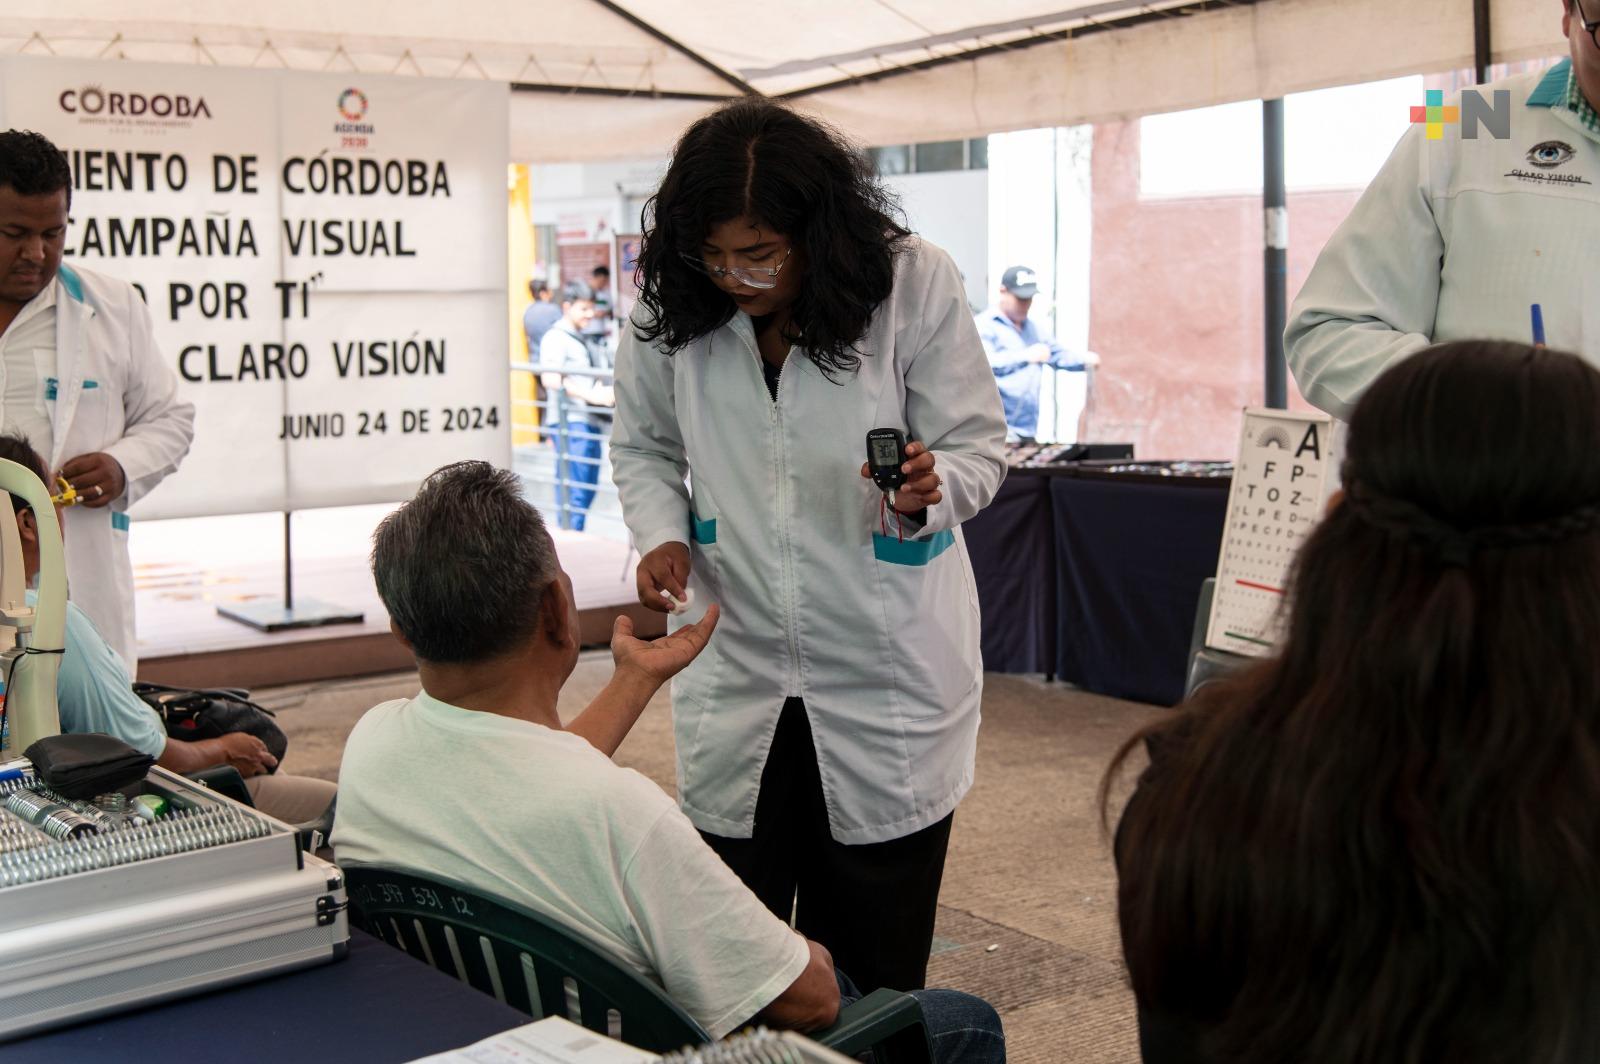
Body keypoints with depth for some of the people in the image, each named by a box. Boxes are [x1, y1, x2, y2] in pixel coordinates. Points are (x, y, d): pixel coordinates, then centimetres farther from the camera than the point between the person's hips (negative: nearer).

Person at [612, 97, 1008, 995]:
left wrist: (931, 487, -28)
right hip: (735, 669, 2)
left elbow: (981, 447, -5)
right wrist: (664, 532, -8)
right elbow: (644, 447, 12)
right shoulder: (671, 305, -3)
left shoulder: (915, 284, -11)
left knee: (873, 970, 12)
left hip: (888, 677, -2)